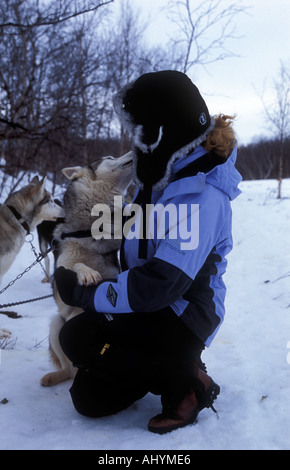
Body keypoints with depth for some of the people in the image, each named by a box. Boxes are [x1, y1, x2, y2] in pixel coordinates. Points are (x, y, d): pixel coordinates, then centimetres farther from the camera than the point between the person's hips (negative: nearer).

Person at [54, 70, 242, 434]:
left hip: (182, 319, -9)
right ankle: (175, 366, 21)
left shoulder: (200, 198, -27)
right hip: (152, 309, 9)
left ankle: (187, 383, -11)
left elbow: (159, 285, -33)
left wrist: (84, 294, -21)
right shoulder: (164, 176, 4)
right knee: (89, 398, 6)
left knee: (78, 337, -26)